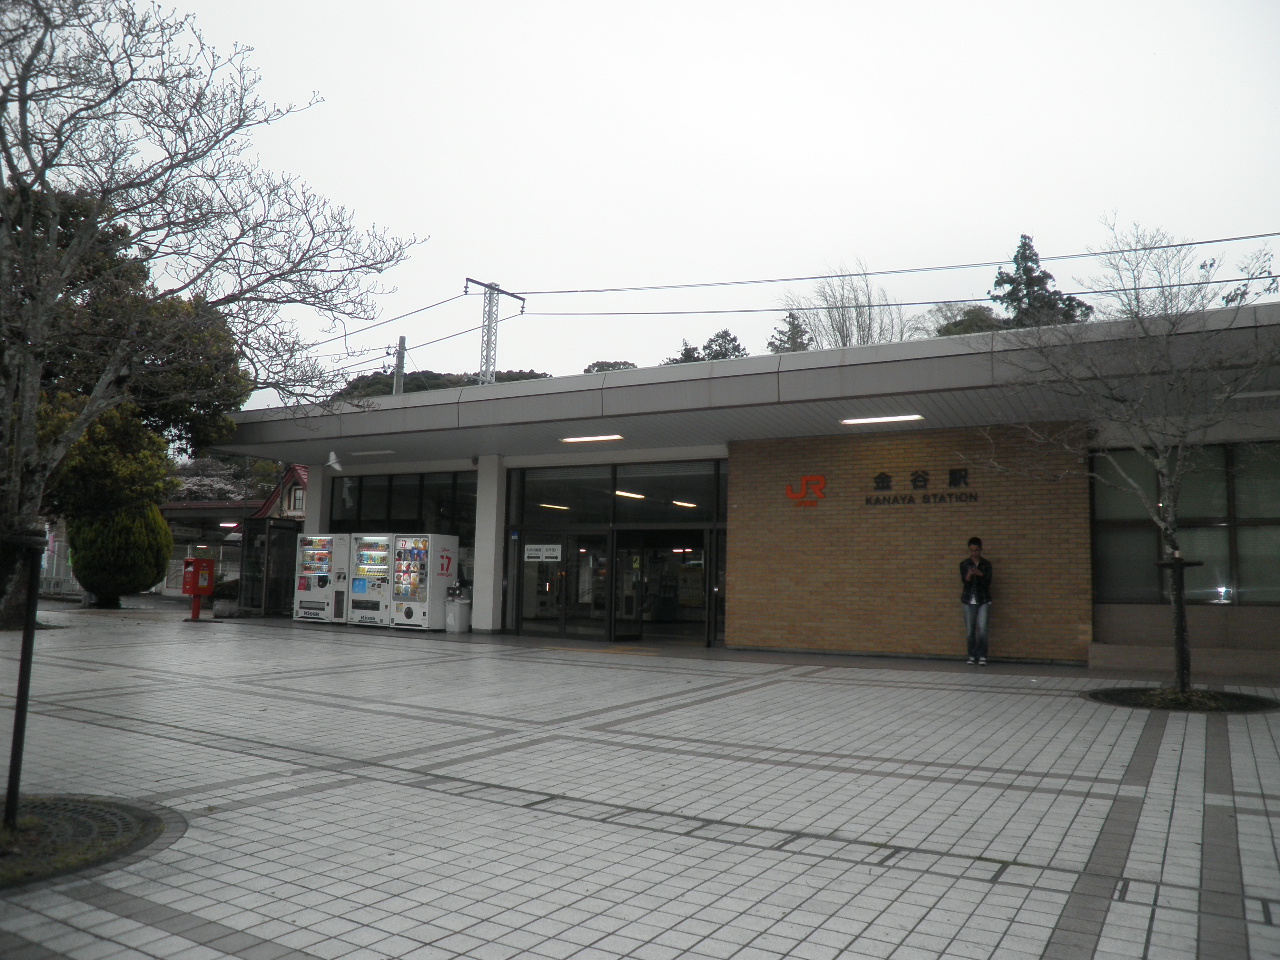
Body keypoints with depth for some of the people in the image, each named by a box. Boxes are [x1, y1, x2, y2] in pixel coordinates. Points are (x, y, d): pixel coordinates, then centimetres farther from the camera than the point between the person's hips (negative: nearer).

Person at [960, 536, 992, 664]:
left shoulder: (986, 564, 3)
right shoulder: (964, 564, 3)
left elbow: (988, 581, -4)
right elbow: (964, 581, -5)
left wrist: (981, 574, -23)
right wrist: (969, 575, -27)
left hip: (983, 600, -1)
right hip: (969, 600, 1)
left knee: (982, 629, -9)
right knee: (970, 630, 1)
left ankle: (982, 656, -3)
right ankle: (972, 656, 10)